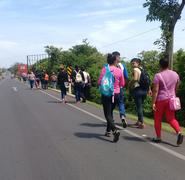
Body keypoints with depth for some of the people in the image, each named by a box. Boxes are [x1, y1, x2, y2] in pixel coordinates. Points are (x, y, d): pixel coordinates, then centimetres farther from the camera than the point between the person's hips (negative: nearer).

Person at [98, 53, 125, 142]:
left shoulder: (104, 69, -10)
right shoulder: (119, 70, -4)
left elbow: (100, 82, -9)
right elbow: (122, 84, 4)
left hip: (106, 94, -3)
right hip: (116, 94, 3)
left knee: (108, 114, 0)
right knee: (110, 112, 22)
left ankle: (115, 131, -20)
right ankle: (108, 131, 29)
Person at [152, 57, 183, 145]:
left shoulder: (158, 75, -12)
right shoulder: (175, 74, 5)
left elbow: (155, 90, -15)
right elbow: (176, 88, 14)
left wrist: (153, 103, -13)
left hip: (160, 100, -4)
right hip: (171, 99, 5)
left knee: (158, 119, 10)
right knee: (171, 118, 10)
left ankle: (158, 137, 16)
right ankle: (179, 132, -11)